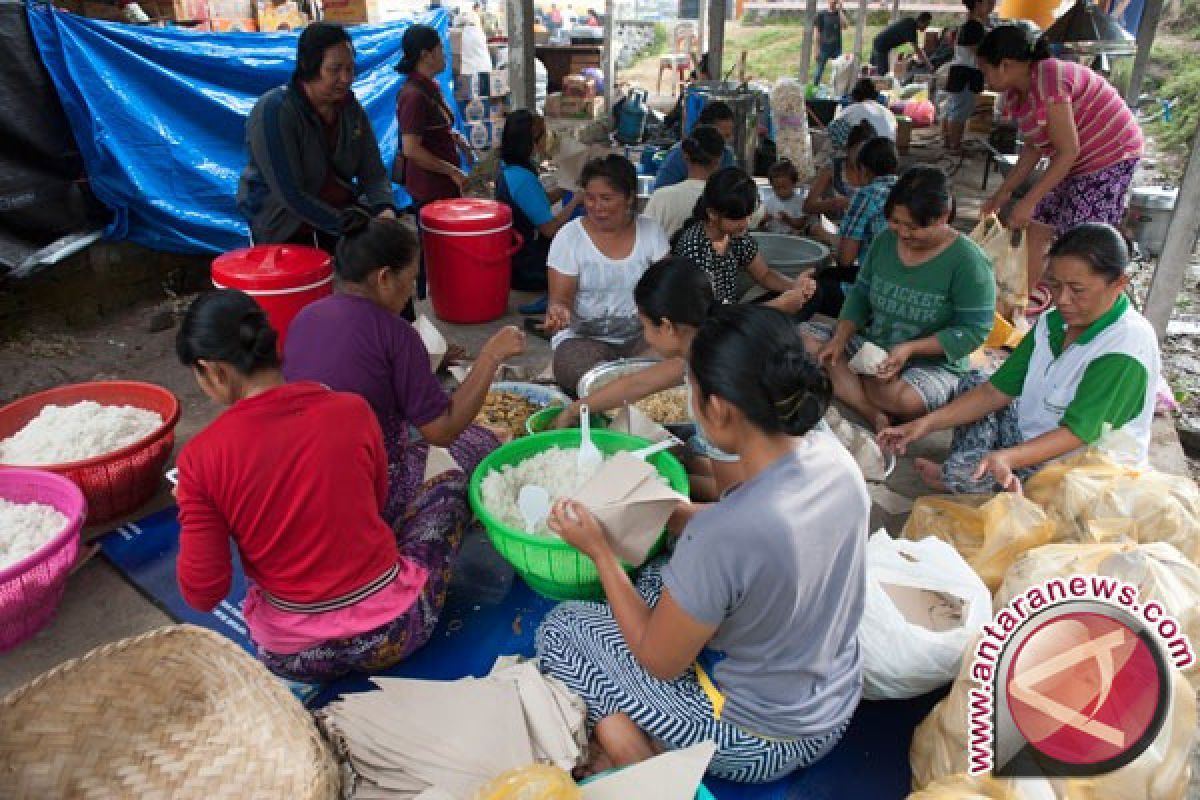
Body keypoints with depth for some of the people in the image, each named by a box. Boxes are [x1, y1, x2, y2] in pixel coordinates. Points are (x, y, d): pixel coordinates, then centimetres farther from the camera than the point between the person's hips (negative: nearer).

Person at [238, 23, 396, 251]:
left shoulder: (350, 108, -1)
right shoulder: (273, 111, -19)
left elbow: (373, 172, 0)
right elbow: (289, 194, -24)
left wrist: (385, 209, -21)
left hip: (342, 213, 6)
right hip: (284, 229, -5)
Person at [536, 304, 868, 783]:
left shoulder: (724, 533, -37)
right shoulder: (831, 454, -15)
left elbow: (659, 662, -19)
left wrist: (599, 550, -10)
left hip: (759, 744, -7)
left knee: (560, 628, 6)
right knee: (657, 579, 21)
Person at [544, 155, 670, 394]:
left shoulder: (650, 231, 4)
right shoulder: (569, 236, -3)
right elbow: (561, 298, -4)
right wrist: (558, 311, -28)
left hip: (642, 335, 3)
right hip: (584, 337, -2)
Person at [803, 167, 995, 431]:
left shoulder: (968, 262, -16)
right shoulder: (885, 241, 0)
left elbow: (974, 330, -15)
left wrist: (910, 349, -25)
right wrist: (841, 337, -9)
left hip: (932, 362, -6)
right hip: (871, 346, 6)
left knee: (904, 399, -40)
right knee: (802, 336, -12)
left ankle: (844, 380, -5)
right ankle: (874, 414, -25)